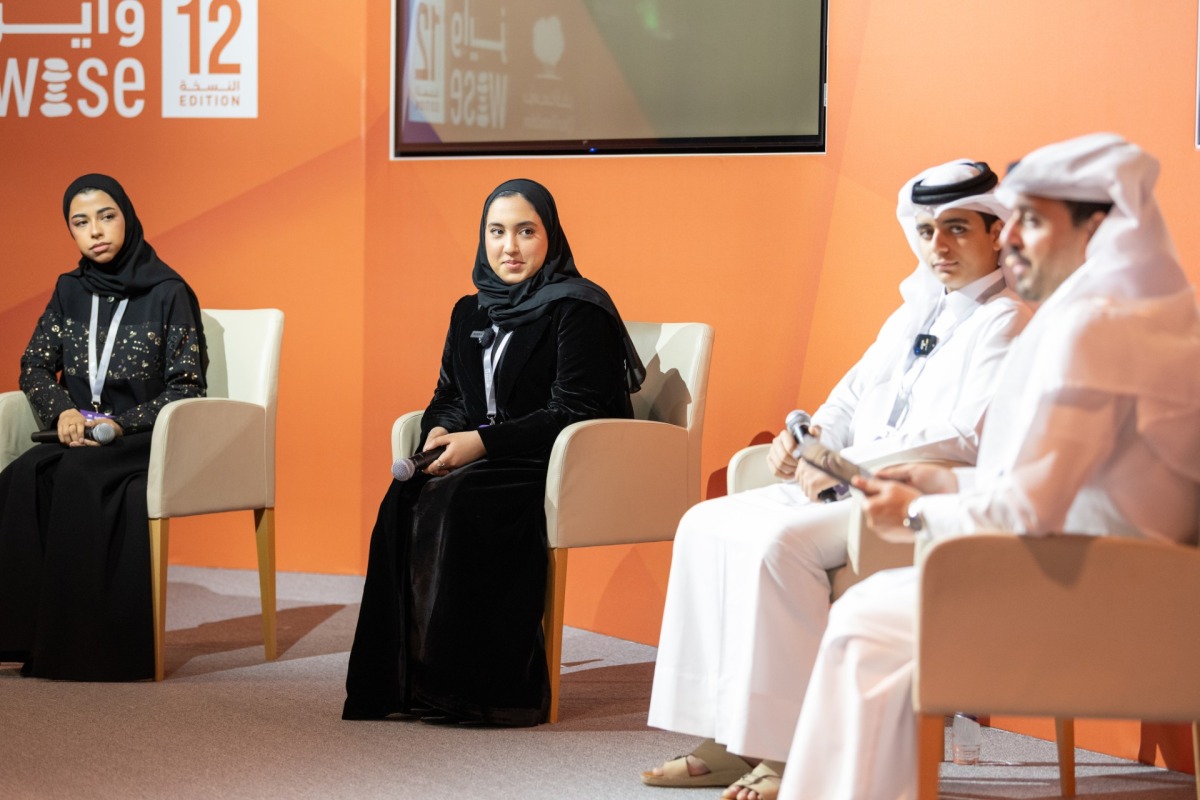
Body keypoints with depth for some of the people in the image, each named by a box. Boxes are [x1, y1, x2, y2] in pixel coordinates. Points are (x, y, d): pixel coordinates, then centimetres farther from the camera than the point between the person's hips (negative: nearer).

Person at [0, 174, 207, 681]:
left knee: (77, 478, -35)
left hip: (147, 440, -4)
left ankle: (90, 644, -30)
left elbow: (186, 387, -4)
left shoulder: (168, 293, -3)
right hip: (80, 437, 4)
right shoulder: (70, 291, 12)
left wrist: (122, 425, -17)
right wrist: (62, 412, -9)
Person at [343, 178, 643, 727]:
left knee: (454, 501, -32)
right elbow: (448, 395, 20)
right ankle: (400, 678, -23)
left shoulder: (578, 309, -7)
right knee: (404, 497, -24)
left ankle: (467, 686, -27)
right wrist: (441, 431, -5)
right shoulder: (471, 313, 16)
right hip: (483, 461, 7)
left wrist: (482, 442, -20)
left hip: (557, 469, -7)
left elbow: (572, 413, -14)